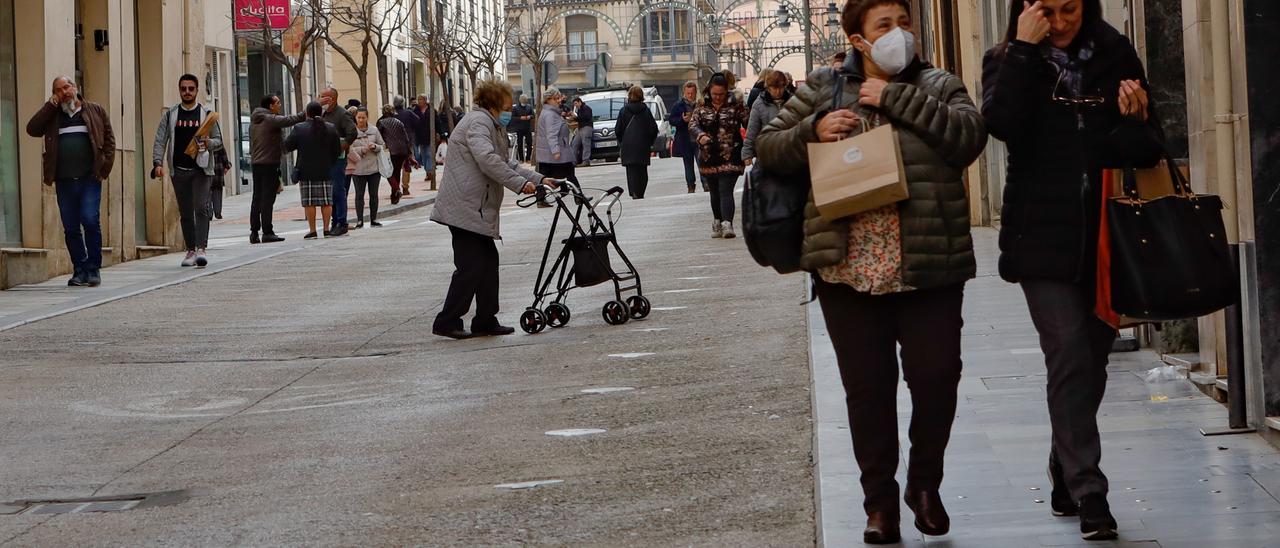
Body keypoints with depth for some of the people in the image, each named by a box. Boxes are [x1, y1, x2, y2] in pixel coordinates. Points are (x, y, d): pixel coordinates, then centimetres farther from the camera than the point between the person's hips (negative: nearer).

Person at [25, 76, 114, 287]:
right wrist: (51, 105, -2)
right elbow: (32, 129, -2)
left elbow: (109, 139, 9)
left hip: (89, 179, -2)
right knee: (70, 228, 4)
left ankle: (94, 269, -2)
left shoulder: (95, 111, 9)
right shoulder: (51, 115, 13)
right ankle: (80, 271, 12)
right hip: (64, 181, 3)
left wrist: (106, 166, -2)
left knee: (90, 221, -13)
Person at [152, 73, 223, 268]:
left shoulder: (206, 114, 6)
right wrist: (158, 162, -10)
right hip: (179, 170, 2)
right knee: (185, 213, 5)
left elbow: (219, 141, 7)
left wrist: (209, 143, -16)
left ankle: (201, 248, -21)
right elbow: (160, 141, 5)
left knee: (201, 208, -15)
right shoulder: (170, 115, 9)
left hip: (201, 169, -2)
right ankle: (190, 250, 11)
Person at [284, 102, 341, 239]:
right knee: (326, 201, 7)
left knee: (309, 202, 1)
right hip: (326, 171, 2)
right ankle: (326, 229, 6)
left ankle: (312, 231, -1)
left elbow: (287, 146, -2)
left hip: (306, 172, -2)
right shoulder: (331, 129, 1)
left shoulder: (300, 129, -8)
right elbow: (337, 151, 4)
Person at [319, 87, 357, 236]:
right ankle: (335, 222, 17)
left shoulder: (342, 115, -10)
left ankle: (341, 224, -2)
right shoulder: (323, 114, 15)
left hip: (337, 158, -8)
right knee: (330, 192, 11)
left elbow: (352, 133, -20)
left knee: (338, 190, -7)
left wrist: (342, 147, -16)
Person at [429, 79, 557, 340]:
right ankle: (446, 322, -6)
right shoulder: (478, 122, -12)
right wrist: (520, 183, -26)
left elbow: (508, 163, 25)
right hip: (465, 208, -11)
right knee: (471, 265, -10)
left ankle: (486, 321, 16)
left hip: (477, 209, 11)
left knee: (488, 262, 11)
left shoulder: (493, 126, 23)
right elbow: (487, 159, -27)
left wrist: (538, 179, 14)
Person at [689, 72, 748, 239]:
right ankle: (718, 223, 29)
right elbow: (692, 125, -4)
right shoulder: (702, 109, 8)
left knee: (726, 191, -15)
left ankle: (727, 223, -25)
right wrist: (700, 135, -27)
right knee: (715, 193, 15)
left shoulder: (735, 107, 0)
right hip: (709, 158, 4)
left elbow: (749, 124, -5)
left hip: (730, 158, -4)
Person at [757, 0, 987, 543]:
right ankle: (880, 500, 19)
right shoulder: (822, 90, 10)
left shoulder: (936, 86, 7)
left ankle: (924, 483, 22)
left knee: (936, 376, -2)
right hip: (848, 268, 1)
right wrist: (813, 130, -9)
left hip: (928, 267, -1)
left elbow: (969, 135, -12)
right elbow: (768, 147, 10)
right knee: (867, 387, 6)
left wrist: (895, 98, -13)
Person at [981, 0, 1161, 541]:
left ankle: (1065, 476, 28)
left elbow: (1144, 149, 11)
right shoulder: (1008, 60, 1)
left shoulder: (1116, 57, 6)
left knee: (1092, 359, 11)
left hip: (1108, 234, 3)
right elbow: (1002, 122, -18)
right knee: (1069, 358, -10)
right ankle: (1089, 495, -8)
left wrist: (1136, 122, -12)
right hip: (1044, 237, -3)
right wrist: (1023, 49, -18)